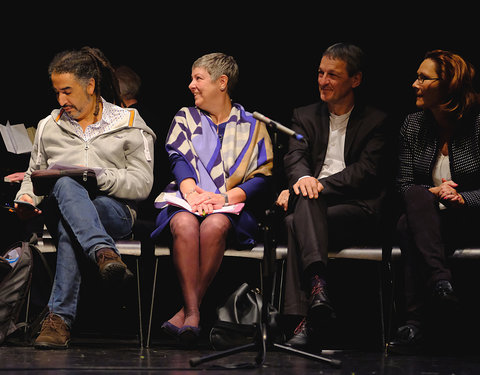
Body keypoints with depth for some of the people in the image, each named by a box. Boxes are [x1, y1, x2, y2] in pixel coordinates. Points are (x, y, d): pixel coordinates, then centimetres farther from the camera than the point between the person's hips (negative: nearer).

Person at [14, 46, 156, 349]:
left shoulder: (129, 125, 6)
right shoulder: (49, 126, 19)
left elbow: (143, 184, -2)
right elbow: (34, 174, 23)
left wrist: (99, 177, -16)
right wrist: (27, 197, -1)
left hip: (115, 209, -2)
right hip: (58, 210, 2)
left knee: (68, 230, -39)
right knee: (65, 185, -39)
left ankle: (60, 318, -46)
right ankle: (106, 254, -58)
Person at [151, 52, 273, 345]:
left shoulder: (253, 126, 15)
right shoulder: (185, 118, 22)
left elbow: (262, 177, 5)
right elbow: (178, 158, 5)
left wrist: (226, 197, -13)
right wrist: (192, 192, -17)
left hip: (230, 207, -1)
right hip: (185, 202, 1)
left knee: (215, 225, -37)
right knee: (185, 225, -35)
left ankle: (187, 311, -34)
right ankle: (193, 313, -40)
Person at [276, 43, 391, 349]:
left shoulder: (376, 121, 11)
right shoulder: (305, 116, 21)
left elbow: (366, 172, -3)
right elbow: (295, 156, 3)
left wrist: (318, 185, -15)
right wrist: (302, 178, -23)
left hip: (358, 211, -3)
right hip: (314, 208, 3)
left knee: (297, 222, -33)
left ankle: (306, 318, -46)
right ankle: (318, 284, -51)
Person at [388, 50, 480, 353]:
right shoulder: (413, 126, 8)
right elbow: (404, 186, 7)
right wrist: (432, 192, -13)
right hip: (425, 217, 4)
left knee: (409, 230, -34)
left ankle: (416, 324, -37)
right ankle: (440, 281, -47)